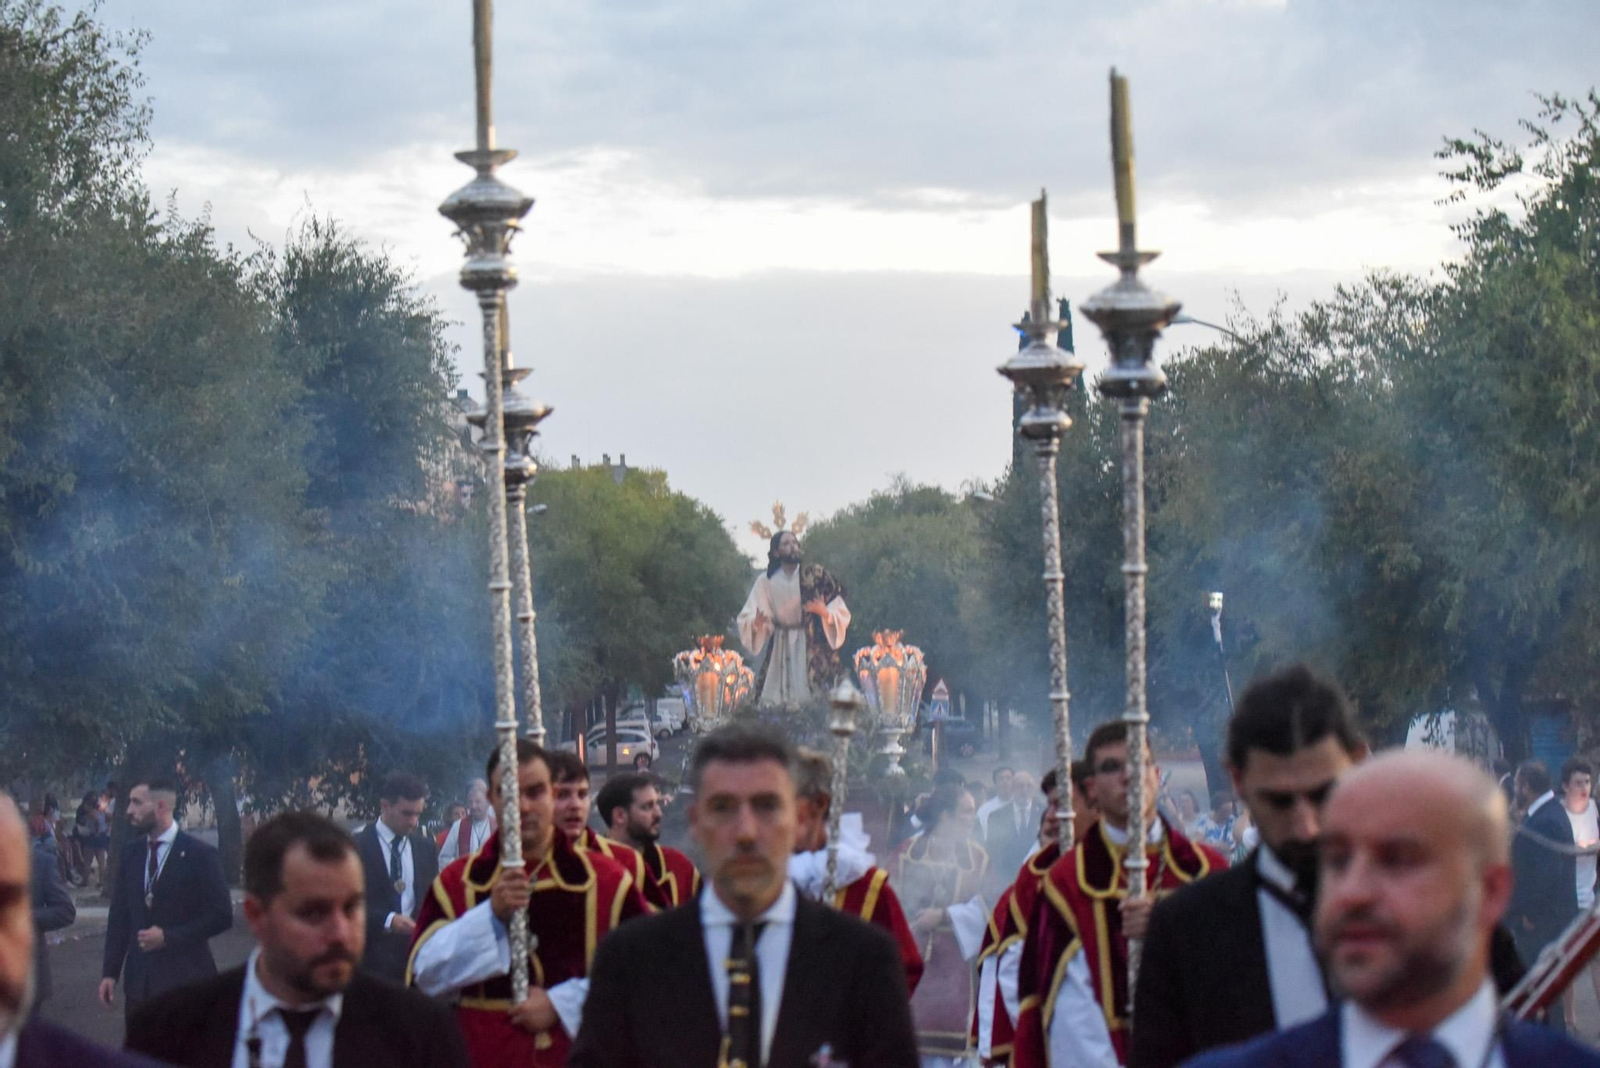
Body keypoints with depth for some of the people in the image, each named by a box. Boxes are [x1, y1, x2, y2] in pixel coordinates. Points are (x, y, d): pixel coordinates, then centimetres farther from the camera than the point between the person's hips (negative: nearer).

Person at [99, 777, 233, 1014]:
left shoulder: (200, 855, -5)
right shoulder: (130, 854, 11)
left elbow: (221, 916, -7)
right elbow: (119, 915, 13)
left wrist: (168, 937, -13)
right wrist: (110, 972, 6)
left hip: (185, 982, -5)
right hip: (139, 983, 5)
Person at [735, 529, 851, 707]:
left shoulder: (815, 574, 0)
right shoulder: (766, 581, 3)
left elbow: (841, 613, 2)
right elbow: (746, 618, 3)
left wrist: (825, 612, -20)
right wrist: (756, 623, -19)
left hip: (812, 646, -1)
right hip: (780, 648, 1)